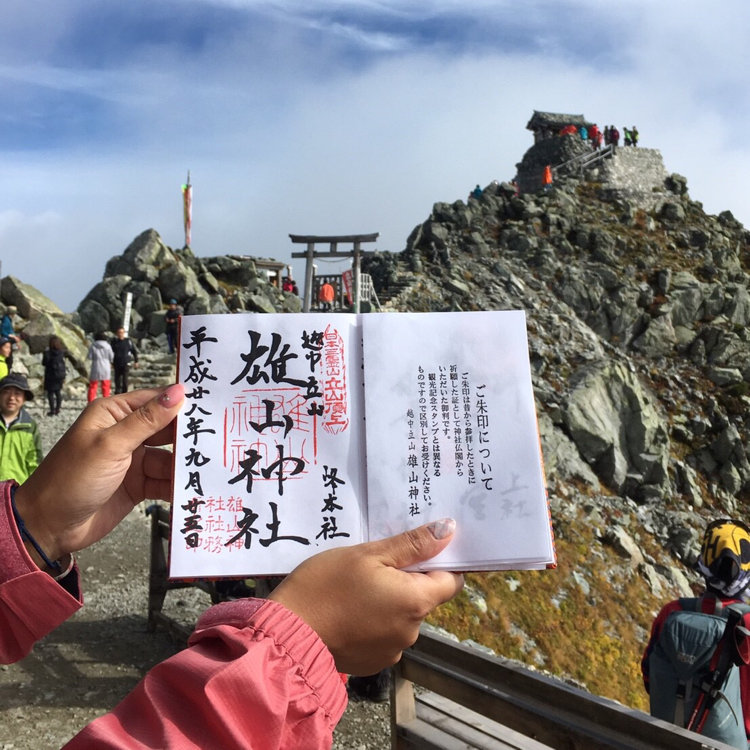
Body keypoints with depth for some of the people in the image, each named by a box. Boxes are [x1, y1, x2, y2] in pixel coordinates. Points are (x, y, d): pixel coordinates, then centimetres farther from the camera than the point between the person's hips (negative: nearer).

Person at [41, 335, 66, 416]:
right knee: (58, 392, 14)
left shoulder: (48, 353, -15)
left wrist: (44, 353, 2)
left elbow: (44, 364, -8)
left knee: (50, 393, 3)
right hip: (60, 375, 5)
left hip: (51, 376, -5)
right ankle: (57, 409, 21)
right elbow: (63, 365, 5)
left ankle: (52, 410, 4)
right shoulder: (62, 352, -1)